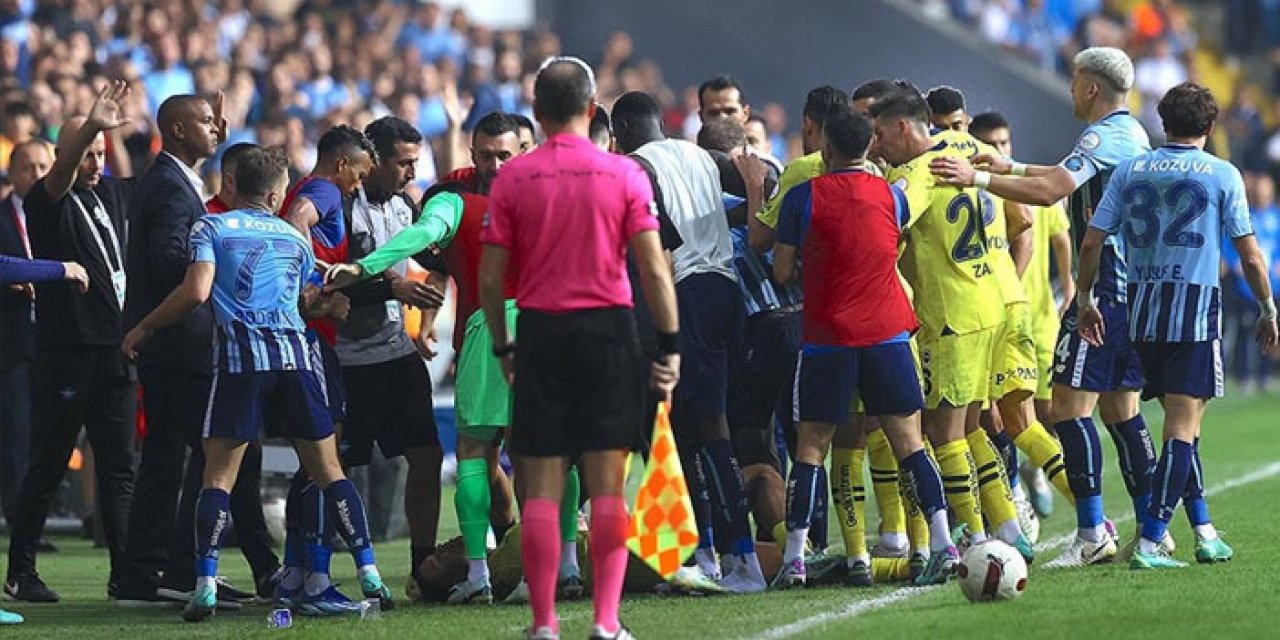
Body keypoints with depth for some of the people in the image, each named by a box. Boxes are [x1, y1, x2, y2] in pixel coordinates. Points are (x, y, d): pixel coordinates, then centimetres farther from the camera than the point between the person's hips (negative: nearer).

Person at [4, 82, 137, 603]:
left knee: (119, 467, 6)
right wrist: (90, 127, -45)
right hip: (64, 351, -6)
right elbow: (60, 174, -27)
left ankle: (125, 573, 9)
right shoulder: (46, 202, -6)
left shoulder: (112, 194, 12)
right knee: (47, 467, 0)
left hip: (114, 351, 6)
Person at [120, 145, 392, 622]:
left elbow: (196, 292, -8)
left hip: (242, 355, -3)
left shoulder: (212, 228, 4)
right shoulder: (295, 238, 17)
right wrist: (331, 305, 46)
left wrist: (143, 329, 3)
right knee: (327, 470, 9)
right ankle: (370, 575, 4)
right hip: (297, 355, 3)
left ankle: (205, 586, -13)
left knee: (218, 475, 0)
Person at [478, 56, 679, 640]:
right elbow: (655, 271, -4)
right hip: (608, 329, 0)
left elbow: (491, 278, 1)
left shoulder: (511, 179, 0)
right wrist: (670, 345, 2)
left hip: (540, 331, 0)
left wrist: (502, 349, 12)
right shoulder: (624, 175, -1)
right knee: (608, 486, 3)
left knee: (541, 489, 3)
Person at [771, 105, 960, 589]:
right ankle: (943, 543, -7)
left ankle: (794, 558, 1)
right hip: (887, 331, 2)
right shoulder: (892, 194, 5)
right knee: (908, 441, 3)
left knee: (811, 446, 4)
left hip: (827, 337, -2)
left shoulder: (803, 198, -5)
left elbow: (782, 271, -1)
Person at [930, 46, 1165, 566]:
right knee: (1120, 410, 13)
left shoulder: (1103, 137, -13)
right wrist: (1011, 168, 29)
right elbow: (1069, 176, 32)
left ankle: (1092, 535, -13)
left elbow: (1049, 191, -26)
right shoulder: (1133, 135, 18)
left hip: (1105, 286, -10)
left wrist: (979, 178, -25)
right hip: (1137, 286, 10)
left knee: (1070, 406, -9)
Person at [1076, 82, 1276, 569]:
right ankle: (1149, 543, -15)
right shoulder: (1223, 175, 0)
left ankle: (1205, 532, 18)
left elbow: (1091, 242, 4)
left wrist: (1084, 300, 16)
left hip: (1142, 310, 4)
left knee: (1181, 421, 17)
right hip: (1196, 306, -4)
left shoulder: (1129, 171, 8)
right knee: (1182, 426, -5)